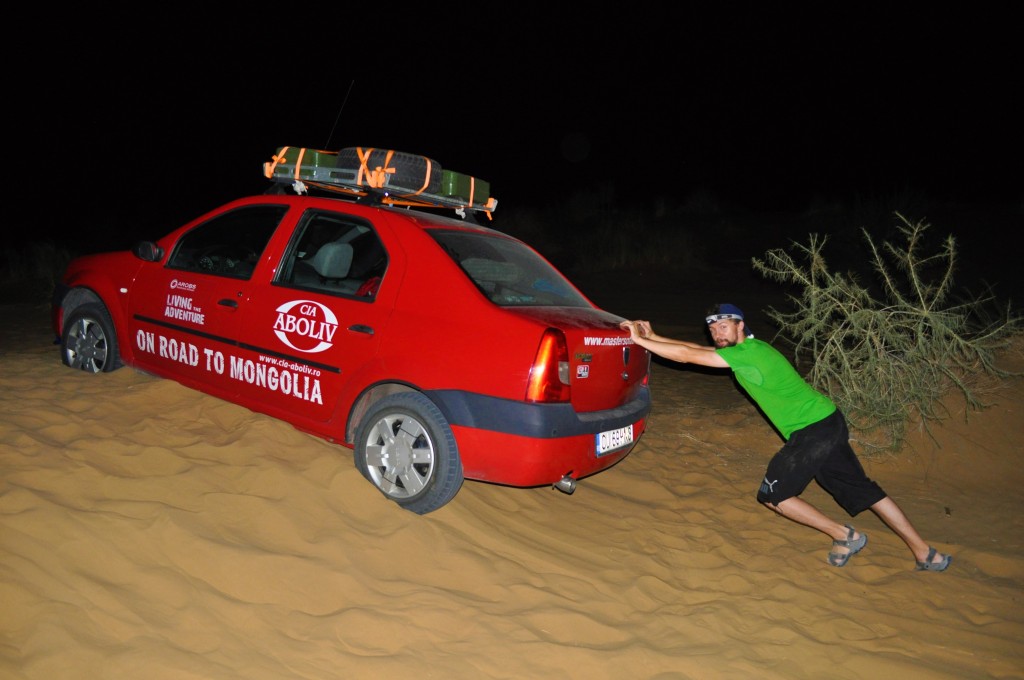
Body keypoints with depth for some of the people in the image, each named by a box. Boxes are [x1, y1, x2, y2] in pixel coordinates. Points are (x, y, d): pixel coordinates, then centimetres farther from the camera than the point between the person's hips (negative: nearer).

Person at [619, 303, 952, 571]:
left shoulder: (748, 353, -15)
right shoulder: (747, 349, 12)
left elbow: (688, 356, -17)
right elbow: (696, 348, 16)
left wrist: (639, 340, -11)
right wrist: (653, 337, 10)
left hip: (813, 430, -10)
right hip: (829, 423, 10)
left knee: (772, 495, 2)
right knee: (863, 490, 16)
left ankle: (845, 536, 9)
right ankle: (925, 553, 22)